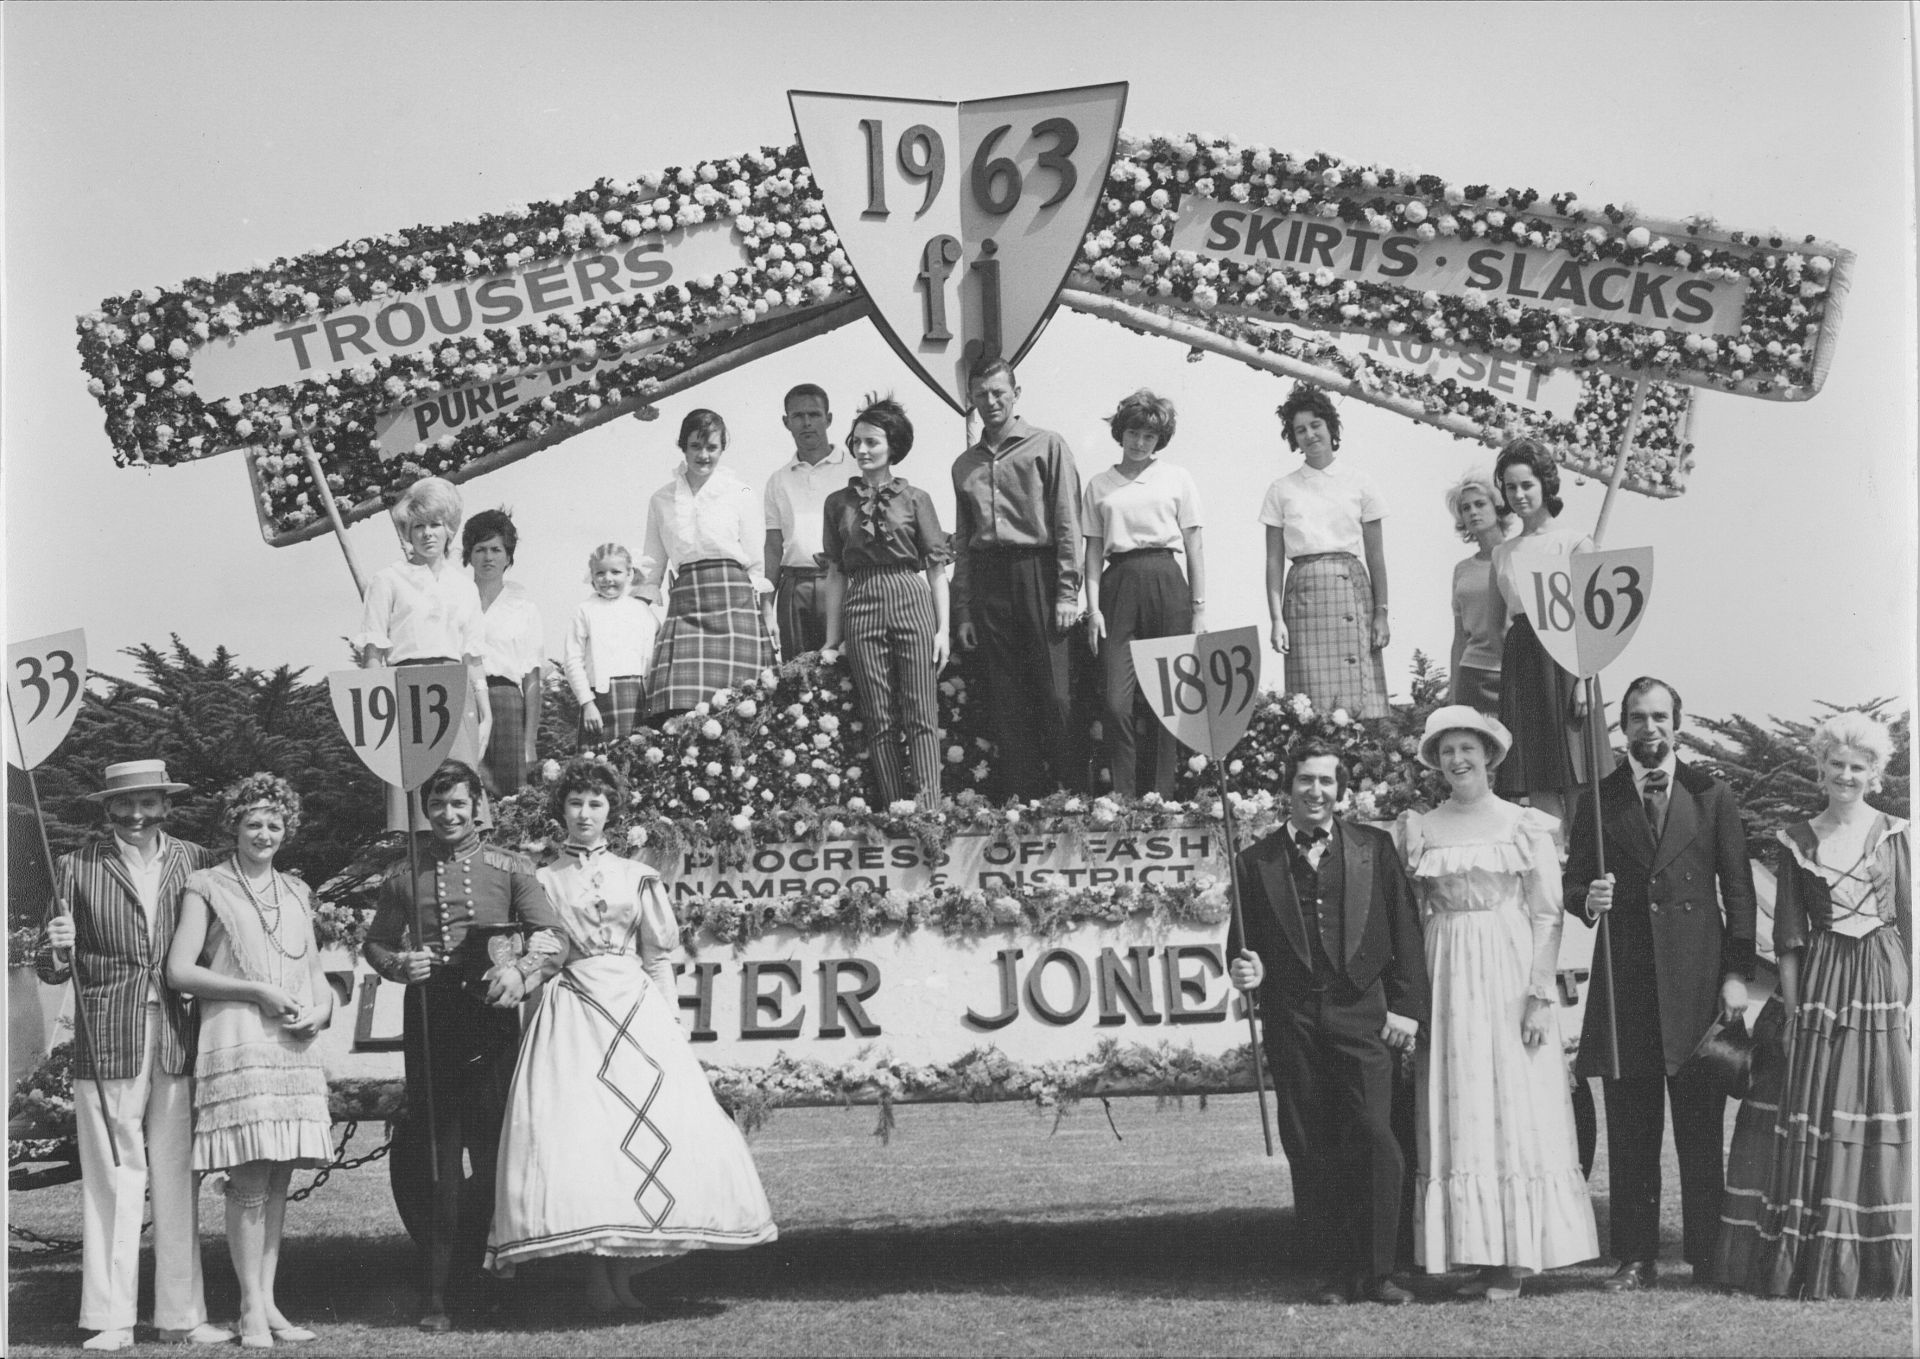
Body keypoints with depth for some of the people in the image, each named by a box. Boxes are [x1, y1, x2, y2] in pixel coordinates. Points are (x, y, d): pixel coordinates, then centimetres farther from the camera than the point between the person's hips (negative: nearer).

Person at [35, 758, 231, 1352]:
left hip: (179, 1041, 2)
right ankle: (110, 1318, 4)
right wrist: (57, 950, -14)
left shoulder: (194, 862, 12)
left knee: (177, 1179, 4)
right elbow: (51, 971, 7)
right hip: (108, 1042, -2)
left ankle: (182, 1313, 10)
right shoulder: (78, 868, 6)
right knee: (111, 1180, -1)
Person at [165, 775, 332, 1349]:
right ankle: (251, 1311, -5)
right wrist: (257, 991, -11)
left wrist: (321, 1007, 1)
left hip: (294, 1046, 5)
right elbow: (179, 971, -5)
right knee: (249, 1179, -9)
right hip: (235, 1043, -5)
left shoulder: (296, 892, 19)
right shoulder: (207, 887, 2)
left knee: (278, 1178, 5)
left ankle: (267, 1300, 10)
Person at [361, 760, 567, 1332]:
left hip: (491, 1017, 0)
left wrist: (520, 970, -15)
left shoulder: (508, 868, 8)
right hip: (429, 1020, 0)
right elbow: (375, 942, 18)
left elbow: (553, 936, 3)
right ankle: (437, 1294, 0)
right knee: (435, 1153, -2)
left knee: (495, 1150, -1)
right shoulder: (404, 876, 11)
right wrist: (398, 964, -3)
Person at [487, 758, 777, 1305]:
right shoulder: (542, 881, 11)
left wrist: (671, 1021, 4)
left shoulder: (637, 878, 14)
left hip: (636, 1005, 2)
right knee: (576, 1131, -15)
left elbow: (660, 957, 13)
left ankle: (625, 1267, -2)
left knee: (660, 1126, -10)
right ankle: (596, 1274, -9)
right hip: (570, 1013, -2)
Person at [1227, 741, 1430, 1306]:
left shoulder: (1374, 848, 9)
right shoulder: (1257, 861, 11)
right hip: (1292, 1021, 1)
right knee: (1310, 1151, 2)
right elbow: (1242, 941, 15)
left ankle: (1376, 1271, -3)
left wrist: (1406, 1007, 0)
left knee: (1373, 1137, -12)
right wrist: (1243, 970, -7)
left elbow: (1405, 930, 7)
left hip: (1362, 1012, -1)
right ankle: (1336, 1270, 10)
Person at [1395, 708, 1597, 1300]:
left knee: (1516, 1111, -1)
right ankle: (1476, 1252, 7)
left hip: (1510, 974, -2)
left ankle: (1516, 1257, 3)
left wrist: (1540, 994, -11)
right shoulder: (1417, 829, 8)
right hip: (1446, 980, 3)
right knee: (1456, 1114, 2)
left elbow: (1547, 915, -2)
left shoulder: (1527, 825, 1)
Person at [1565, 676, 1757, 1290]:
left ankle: (1709, 1256, 9)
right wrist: (1588, 900, -13)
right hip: (1624, 985, 1)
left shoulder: (1712, 797, 7)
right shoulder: (1598, 801, 9)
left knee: (1701, 1129, 2)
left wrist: (1737, 974, -2)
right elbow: (1572, 884, 11)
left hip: (1698, 982, -1)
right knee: (1630, 1134, 3)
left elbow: (1738, 889, 5)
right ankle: (1635, 1258, 8)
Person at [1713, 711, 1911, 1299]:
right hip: (1818, 986, 0)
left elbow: (1908, 924, 4)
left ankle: (1876, 1262, 8)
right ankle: (1803, 1258, 6)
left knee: (1877, 1121, 0)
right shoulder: (1797, 841, 5)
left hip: (1881, 986, 0)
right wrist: (1791, 1009, -4)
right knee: (1808, 1123, 0)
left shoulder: (1893, 836, 5)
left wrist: (1908, 1001, -4)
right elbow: (1788, 934, 3)